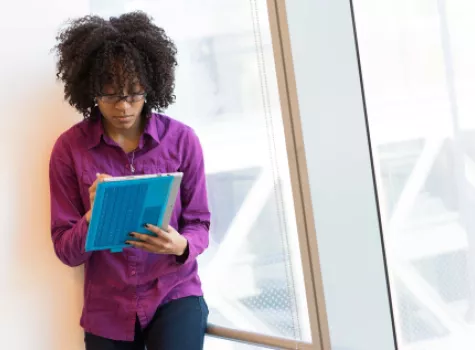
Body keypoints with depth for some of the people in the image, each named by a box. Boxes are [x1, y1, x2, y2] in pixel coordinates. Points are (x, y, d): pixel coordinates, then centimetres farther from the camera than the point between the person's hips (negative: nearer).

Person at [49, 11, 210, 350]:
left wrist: (181, 246, -20)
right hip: (107, 309, 1)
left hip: (175, 293, -1)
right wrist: (93, 218, -23)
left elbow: (199, 224, 2)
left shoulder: (182, 139, -6)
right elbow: (66, 251, -4)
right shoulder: (69, 148, -6)